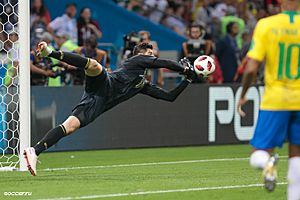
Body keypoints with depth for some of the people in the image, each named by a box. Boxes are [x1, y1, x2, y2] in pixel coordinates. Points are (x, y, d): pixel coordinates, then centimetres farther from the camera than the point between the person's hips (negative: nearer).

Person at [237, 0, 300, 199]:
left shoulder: (265, 25, -8)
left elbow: (251, 69, -10)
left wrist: (243, 95, 5)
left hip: (275, 99, -2)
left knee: (258, 155, 5)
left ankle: (268, 164, -30)